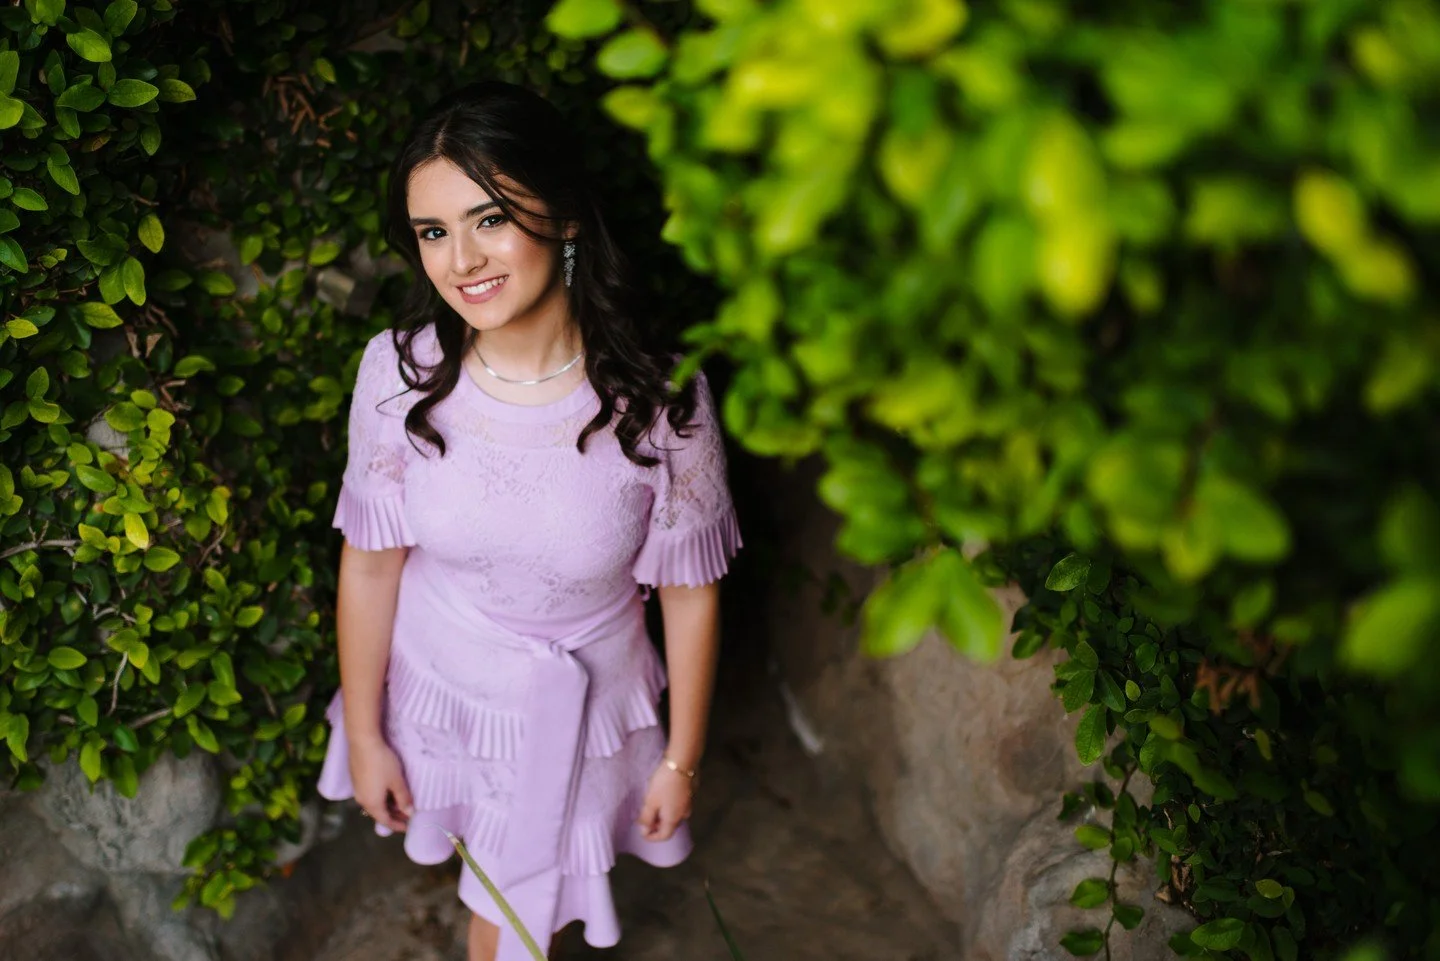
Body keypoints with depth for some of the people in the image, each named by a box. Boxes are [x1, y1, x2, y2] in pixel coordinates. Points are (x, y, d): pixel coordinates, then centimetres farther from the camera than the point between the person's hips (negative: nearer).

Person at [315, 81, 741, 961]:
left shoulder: (659, 398, -27)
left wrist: (681, 760, -4)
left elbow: (689, 591, -14)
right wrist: (364, 734, 0)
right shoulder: (399, 372, -22)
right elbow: (371, 563, -10)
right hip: (435, 690, 2)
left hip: (578, 713, -2)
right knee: (493, 880, 30)